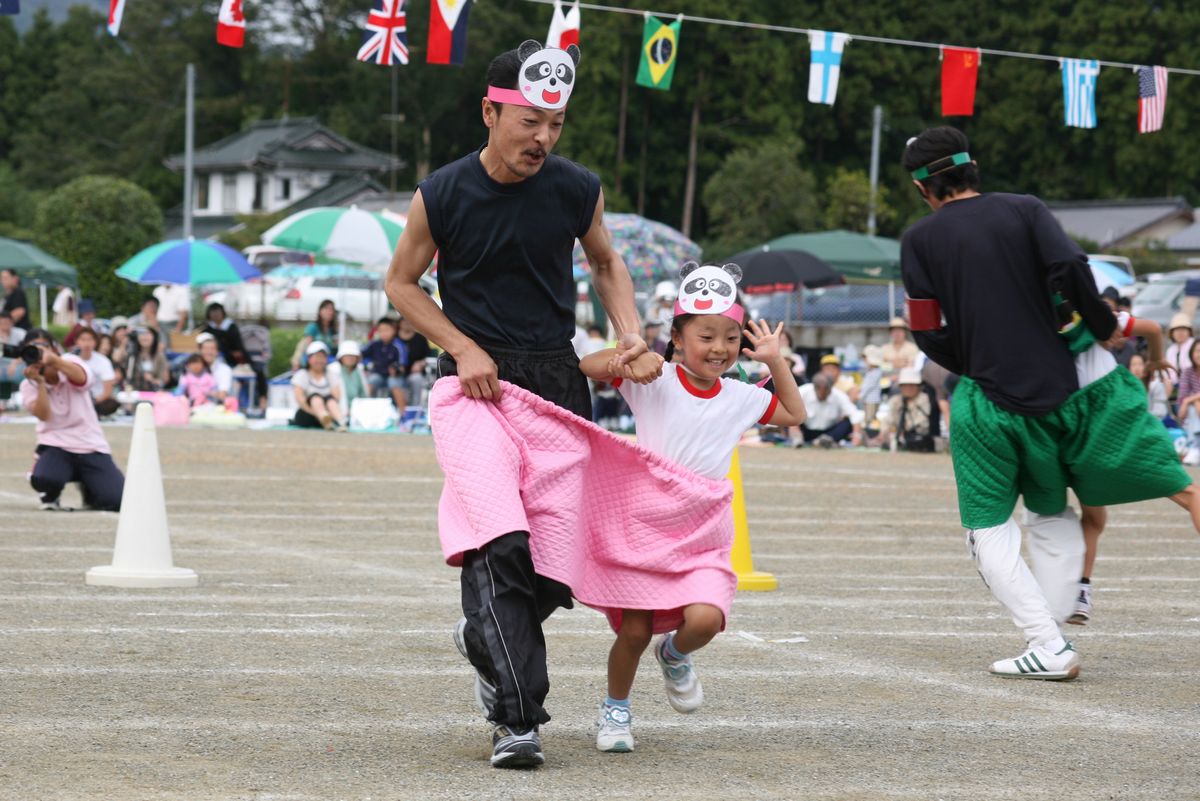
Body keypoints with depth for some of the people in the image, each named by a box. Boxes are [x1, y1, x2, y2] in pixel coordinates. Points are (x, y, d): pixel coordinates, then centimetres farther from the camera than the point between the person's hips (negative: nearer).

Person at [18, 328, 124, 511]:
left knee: (117, 501, -17)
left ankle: (89, 489, 20)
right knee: (43, 479, -36)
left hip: (90, 446, 1)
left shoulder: (70, 362, -3)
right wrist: (40, 382, -28)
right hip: (55, 445, -1)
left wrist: (52, 359, -47)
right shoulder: (29, 385, 0)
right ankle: (50, 496, 4)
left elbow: (81, 377, -29)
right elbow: (44, 415, -17)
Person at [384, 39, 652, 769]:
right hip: (479, 380, -3)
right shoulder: (442, 196, -10)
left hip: (558, 378, 3)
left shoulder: (577, 189, -3)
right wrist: (463, 348, -9)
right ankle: (518, 717, -14)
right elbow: (402, 283, 4)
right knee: (496, 544, -15)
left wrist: (630, 333, 0)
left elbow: (606, 262, 16)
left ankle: (486, 638, 34)